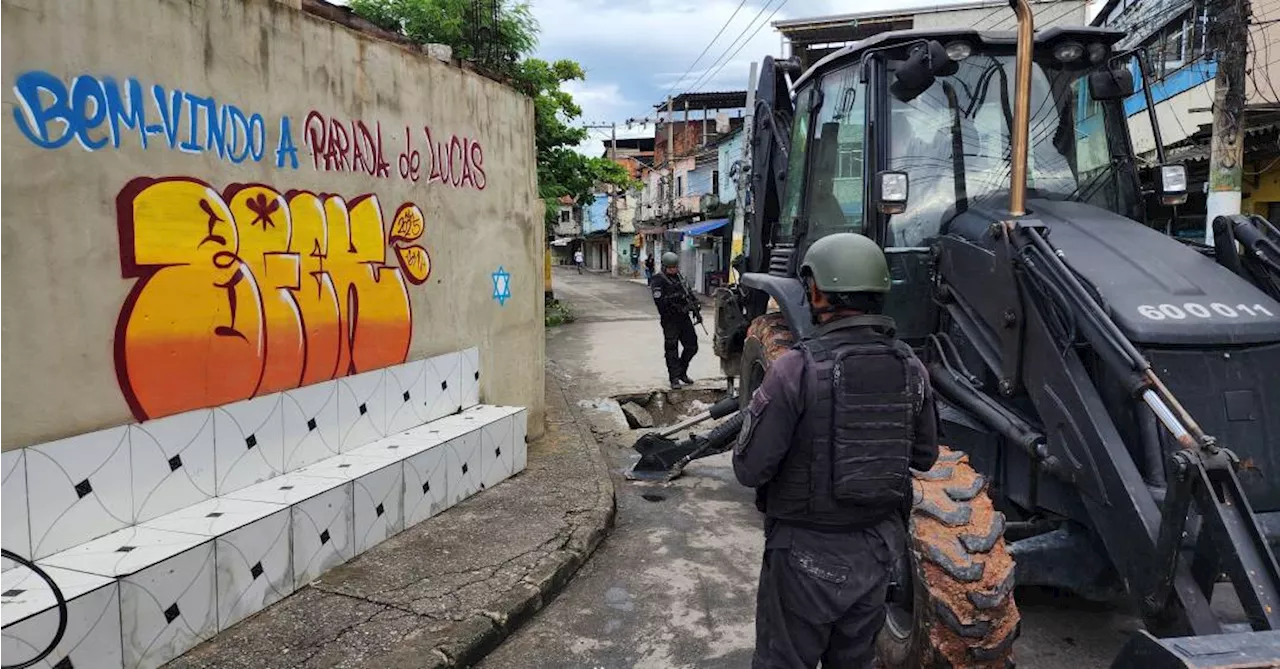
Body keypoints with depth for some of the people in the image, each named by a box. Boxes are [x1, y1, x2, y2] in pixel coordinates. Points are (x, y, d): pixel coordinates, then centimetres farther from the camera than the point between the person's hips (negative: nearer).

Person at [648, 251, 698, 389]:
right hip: (670, 320, -7)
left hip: (684, 316, 7)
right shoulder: (658, 281, -11)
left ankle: (682, 372, 28)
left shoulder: (678, 276, 12)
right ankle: (674, 378, 8)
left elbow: (687, 291, 24)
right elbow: (659, 301, -20)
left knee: (692, 346, 11)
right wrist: (673, 297, -29)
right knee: (672, 349, -1)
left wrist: (693, 298, 6)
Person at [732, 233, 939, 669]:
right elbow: (924, 456, 6)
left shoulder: (797, 369, -23)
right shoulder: (911, 368, -6)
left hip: (808, 551, -5)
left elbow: (749, 469, -18)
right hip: (879, 548, 5)